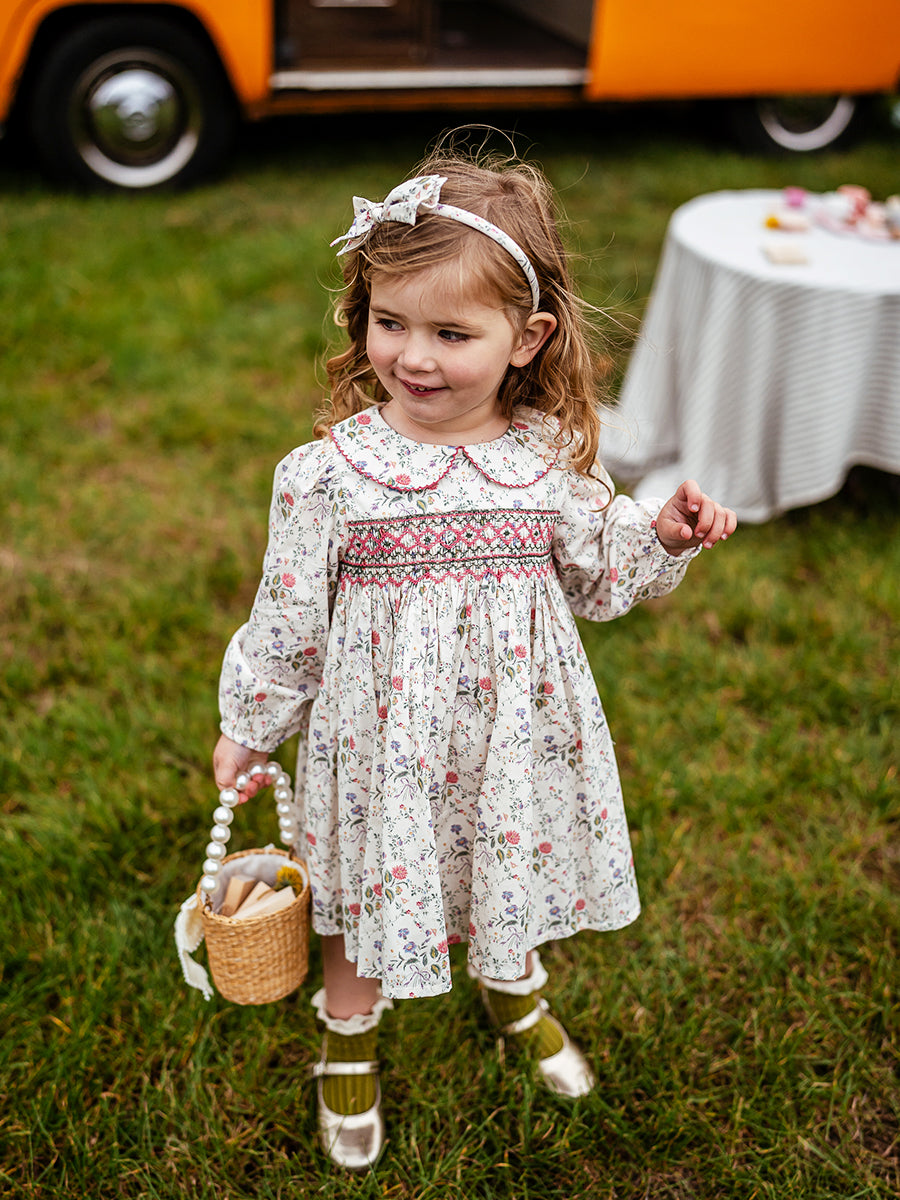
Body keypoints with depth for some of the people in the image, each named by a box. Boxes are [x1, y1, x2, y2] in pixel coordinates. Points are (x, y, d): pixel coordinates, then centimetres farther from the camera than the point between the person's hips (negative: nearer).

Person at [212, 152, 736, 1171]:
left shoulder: (552, 456, -9)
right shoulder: (329, 472, -18)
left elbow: (596, 577, 7)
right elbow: (287, 619, -6)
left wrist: (664, 533, -9)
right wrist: (248, 729, 3)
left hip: (514, 731, 3)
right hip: (383, 735, -2)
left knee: (515, 870, 24)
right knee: (369, 890, 16)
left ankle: (514, 990, 59)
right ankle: (349, 1040, 47)